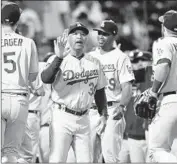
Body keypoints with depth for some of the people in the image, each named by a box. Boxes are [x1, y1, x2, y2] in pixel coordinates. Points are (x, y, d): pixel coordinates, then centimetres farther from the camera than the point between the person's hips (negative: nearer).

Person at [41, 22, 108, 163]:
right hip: (62, 117, -5)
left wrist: (104, 115, 11)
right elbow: (45, 79, -24)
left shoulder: (94, 63, 10)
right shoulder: (60, 61, -5)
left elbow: (99, 91, 18)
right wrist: (58, 58, -33)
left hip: (83, 119, 5)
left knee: (85, 160, 5)